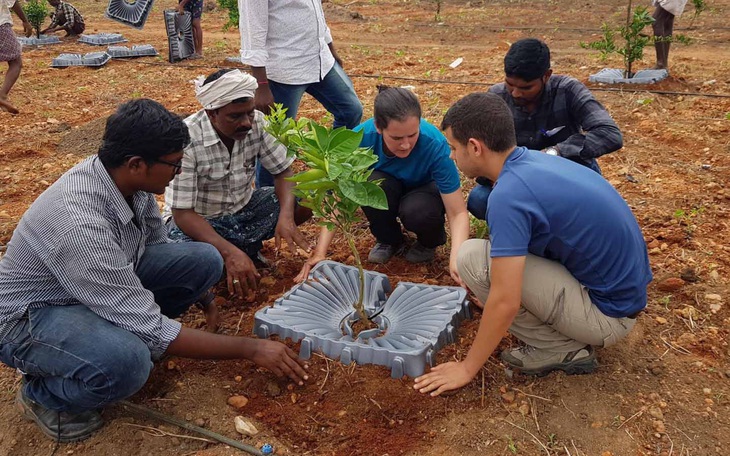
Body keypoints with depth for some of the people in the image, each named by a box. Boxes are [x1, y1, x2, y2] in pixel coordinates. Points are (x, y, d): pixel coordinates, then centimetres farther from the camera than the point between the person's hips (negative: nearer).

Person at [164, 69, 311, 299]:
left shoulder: (257, 122, -15)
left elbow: (284, 171, -8)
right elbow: (182, 212, -27)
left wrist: (286, 216, -29)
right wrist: (229, 252, -39)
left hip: (244, 209, 5)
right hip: (197, 220, -4)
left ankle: (249, 246, 1)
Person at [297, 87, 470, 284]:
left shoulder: (435, 145, -34)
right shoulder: (361, 138, -31)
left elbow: (458, 213, -33)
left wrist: (456, 259, -50)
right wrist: (319, 253, -38)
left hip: (425, 189, -1)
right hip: (386, 191, 2)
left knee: (416, 210, -36)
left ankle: (429, 242, 1)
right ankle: (388, 240, -2)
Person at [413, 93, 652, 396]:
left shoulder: (508, 194, -24)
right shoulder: (533, 160, 4)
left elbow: (505, 302, -24)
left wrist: (467, 368, -10)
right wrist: (490, 294, 33)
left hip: (607, 313, -9)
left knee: (473, 257, -15)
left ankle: (561, 348, -3)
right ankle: (569, 337, 13)